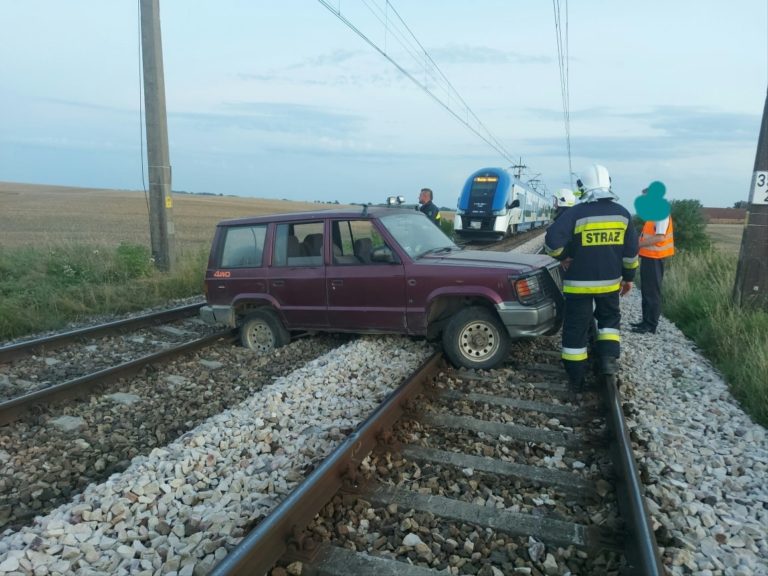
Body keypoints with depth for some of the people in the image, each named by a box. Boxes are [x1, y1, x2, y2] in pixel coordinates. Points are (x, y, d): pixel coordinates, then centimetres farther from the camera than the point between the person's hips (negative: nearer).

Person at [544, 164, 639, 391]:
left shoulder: (576, 213, -13)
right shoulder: (622, 213, 2)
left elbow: (552, 241, -22)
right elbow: (631, 250, 8)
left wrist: (566, 256, -2)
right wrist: (628, 276, 19)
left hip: (579, 283, -3)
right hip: (610, 281, 4)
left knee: (576, 329, 6)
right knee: (610, 319, 27)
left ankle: (576, 379, 13)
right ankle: (609, 358, 10)